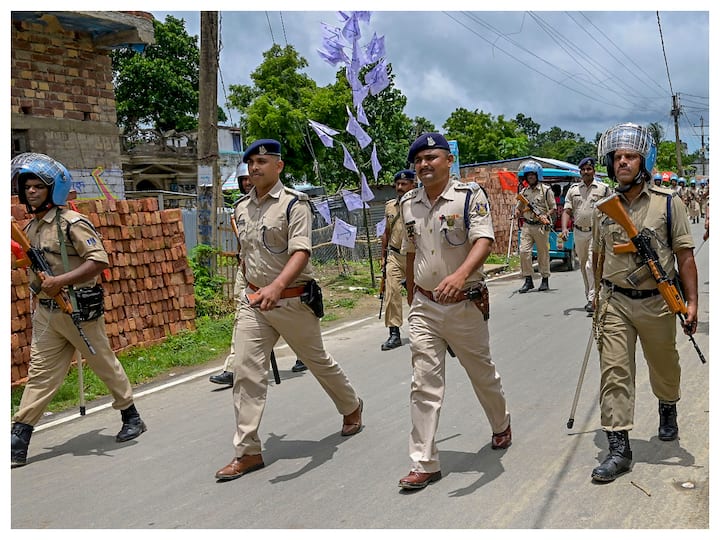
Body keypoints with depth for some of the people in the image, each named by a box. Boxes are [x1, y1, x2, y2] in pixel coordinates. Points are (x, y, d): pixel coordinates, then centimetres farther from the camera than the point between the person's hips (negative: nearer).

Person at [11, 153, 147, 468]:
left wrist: (60, 281, -26)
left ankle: (132, 418, 26)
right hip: (46, 312, 7)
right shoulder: (31, 228, 10)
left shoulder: (72, 223, -14)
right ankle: (18, 443, 7)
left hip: (79, 310, -6)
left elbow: (99, 261, -22)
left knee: (105, 365, 8)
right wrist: (37, 295, 17)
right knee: (40, 373, 5)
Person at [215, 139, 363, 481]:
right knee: (246, 373, -4)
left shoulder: (294, 204, -13)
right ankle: (248, 451, 3)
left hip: (293, 299, -5)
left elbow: (301, 252, -26)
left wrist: (277, 286, -42)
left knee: (318, 361, 13)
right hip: (253, 301, 5)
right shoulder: (242, 208, 8)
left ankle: (351, 407, 41)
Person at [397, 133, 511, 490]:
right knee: (424, 384, 0)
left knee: (482, 373, 16)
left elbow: (484, 241, -25)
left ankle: (501, 425, 44)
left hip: (464, 305, -3)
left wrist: (461, 274, -43)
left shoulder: (470, 195, -11)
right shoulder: (408, 203, 5)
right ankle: (425, 464, 6)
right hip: (423, 307, 3)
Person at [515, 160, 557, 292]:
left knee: (543, 253, 4)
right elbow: (519, 207, 21)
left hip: (541, 227, -4)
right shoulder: (524, 191, 13)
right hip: (527, 226, 4)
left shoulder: (546, 190, 0)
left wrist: (546, 216, -17)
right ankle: (528, 280, 0)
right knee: (524, 251, -8)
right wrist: (517, 213, -2)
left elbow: (553, 208, 1)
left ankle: (545, 280, 15)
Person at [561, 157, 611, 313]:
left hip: (596, 232, -4)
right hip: (579, 232, 4)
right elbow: (567, 211, 6)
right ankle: (589, 297, 24)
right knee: (583, 266, 12)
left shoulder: (603, 189, 1)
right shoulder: (573, 189, 9)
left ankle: (593, 299, -14)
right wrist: (564, 228, -10)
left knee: (591, 265, -15)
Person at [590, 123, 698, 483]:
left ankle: (667, 411, 49)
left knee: (664, 367, 18)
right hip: (615, 303, 2)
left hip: (657, 302, -1)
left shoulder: (668, 203, -5)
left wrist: (692, 302, -10)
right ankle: (619, 448, -2)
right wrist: (599, 297, 18)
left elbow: (684, 255, -5)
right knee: (613, 372, -6)